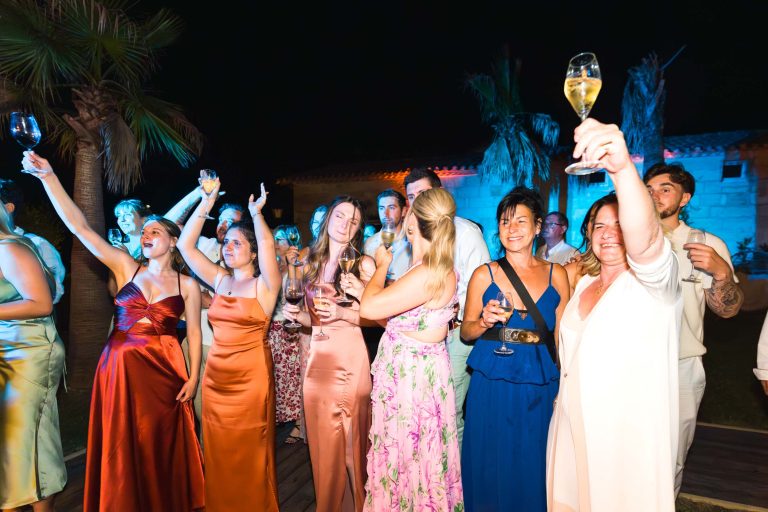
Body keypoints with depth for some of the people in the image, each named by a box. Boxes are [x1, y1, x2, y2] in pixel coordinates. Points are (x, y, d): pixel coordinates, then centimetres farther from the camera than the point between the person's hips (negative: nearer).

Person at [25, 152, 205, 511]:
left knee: (160, 446, 11)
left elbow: (193, 332, 1)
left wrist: (193, 377, -5)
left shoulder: (187, 285, 1)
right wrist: (48, 176, -12)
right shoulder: (126, 267, 2)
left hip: (163, 368, -1)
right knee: (121, 446, 10)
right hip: (119, 366, 1)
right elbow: (79, 226, -5)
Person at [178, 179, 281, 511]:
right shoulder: (220, 281, 7)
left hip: (252, 376, -5)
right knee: (219, 454, 16)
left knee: (250, 454, 9)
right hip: (216, 375, 5)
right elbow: (185, 245, 2)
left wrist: (256, 212, -13)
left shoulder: (264, 285, -6)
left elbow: (267, 243, -24)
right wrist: (206, 205, -3)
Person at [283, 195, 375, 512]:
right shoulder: (313, 263, 12)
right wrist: (296, 315, -1)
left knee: (349, 438, 6)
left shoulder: (363, 263, -4)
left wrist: (341, 313, -22)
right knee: (322, 440, 15)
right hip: (317, 357, 5)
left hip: (349, 358, -5)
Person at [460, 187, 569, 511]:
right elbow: (466, 332, 5)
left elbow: (562, 336, 5)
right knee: (491, 468, 12)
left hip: (540, 387, 1)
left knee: (532, 471, 14)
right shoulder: (484, 275, -1)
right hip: (491, 386, -1)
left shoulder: (556, 275, 2)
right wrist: (485, 321, -15)